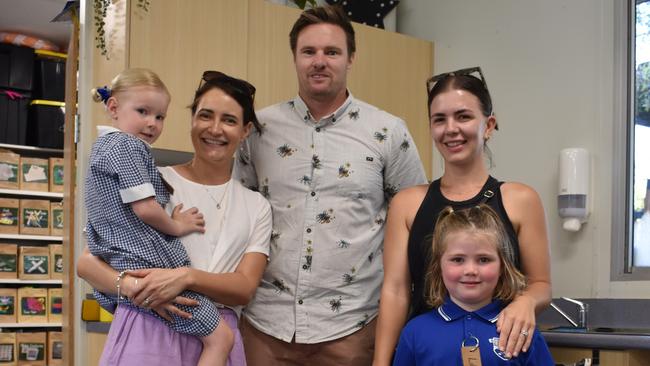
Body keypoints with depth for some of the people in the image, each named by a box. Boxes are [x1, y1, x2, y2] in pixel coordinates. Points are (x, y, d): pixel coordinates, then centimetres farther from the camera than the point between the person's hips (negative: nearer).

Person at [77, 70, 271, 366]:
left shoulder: (257, 207, 9)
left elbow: (245, 289, -2)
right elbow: (87, 262, 0)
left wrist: (186, 277, -20)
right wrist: (131, 285, -20)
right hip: (146, 332, -2)